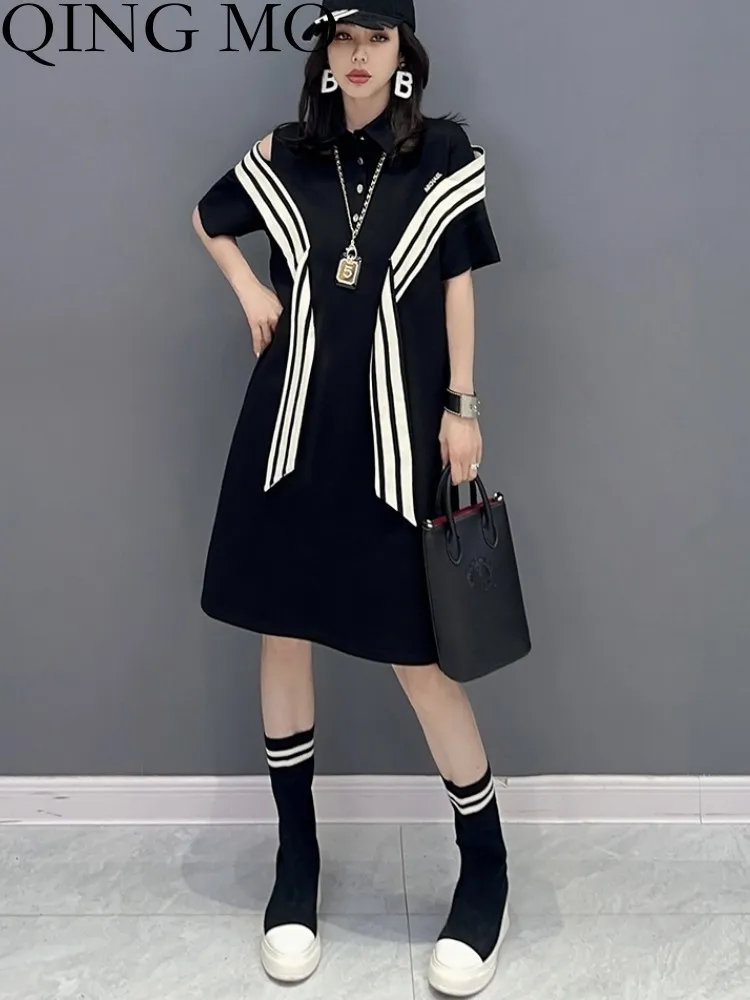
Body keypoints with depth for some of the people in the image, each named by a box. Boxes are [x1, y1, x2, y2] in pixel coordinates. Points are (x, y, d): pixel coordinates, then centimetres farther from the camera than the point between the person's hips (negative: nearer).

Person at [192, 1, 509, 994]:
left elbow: (458, 283, 3)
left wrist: (462, 408, -2)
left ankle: (487, 869, 17)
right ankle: (296, 855, 26)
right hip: (291, 422, 3)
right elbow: (208, 217, 25)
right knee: (282, 634, 7)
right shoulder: (285, 155, 7)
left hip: (394, 427, -3)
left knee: (419, 655, -3)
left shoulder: (444, 154, 2)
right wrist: (250, 289, 8)